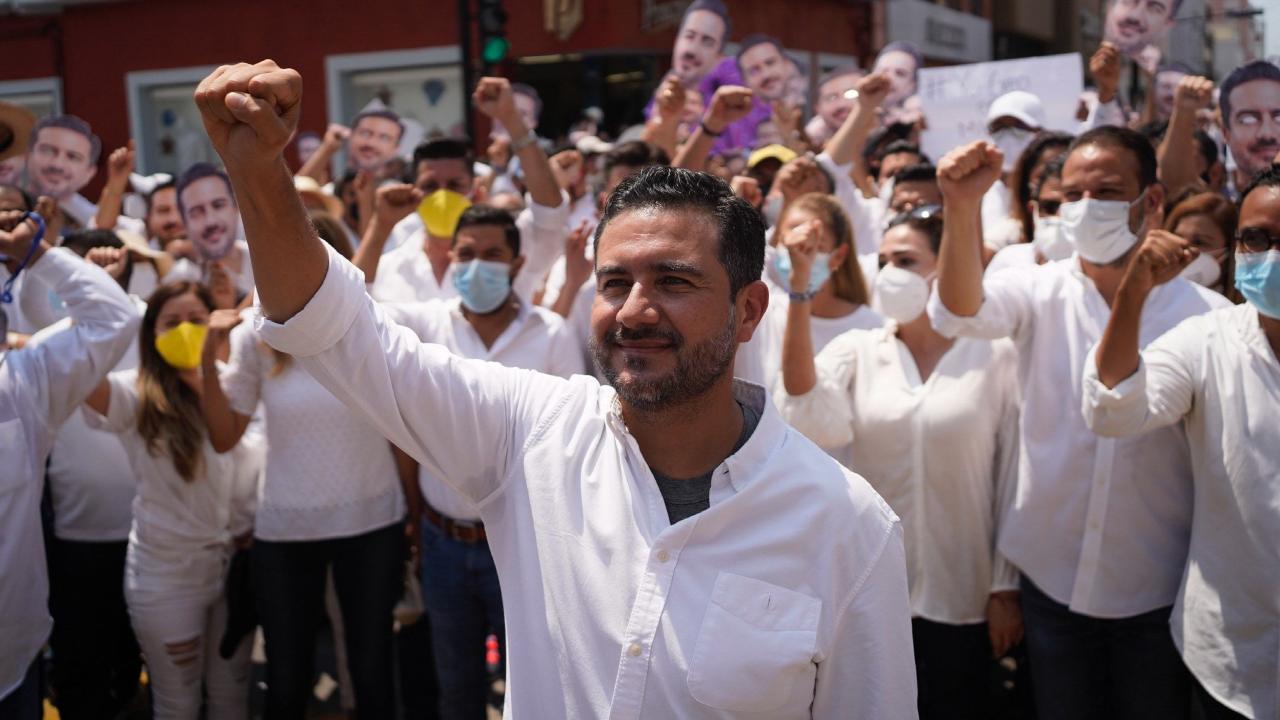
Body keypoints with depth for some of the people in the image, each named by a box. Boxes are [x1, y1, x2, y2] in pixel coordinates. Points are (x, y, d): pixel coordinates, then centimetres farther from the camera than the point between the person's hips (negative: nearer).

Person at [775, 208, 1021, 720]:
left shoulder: (996, 355, -4)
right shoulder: (856, 349, 0)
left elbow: (1012, 476, -1)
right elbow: (802, 414, -20)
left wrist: (1006, 586, -1)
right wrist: (800, 292, -24)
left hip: (960, 595, -1)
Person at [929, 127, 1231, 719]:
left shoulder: (1207, 314, -8)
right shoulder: (1042, 293, -4)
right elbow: (961, 313, -24)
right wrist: (962, 206, -38)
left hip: (1158, 590, -1)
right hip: (1052, 579, 2)